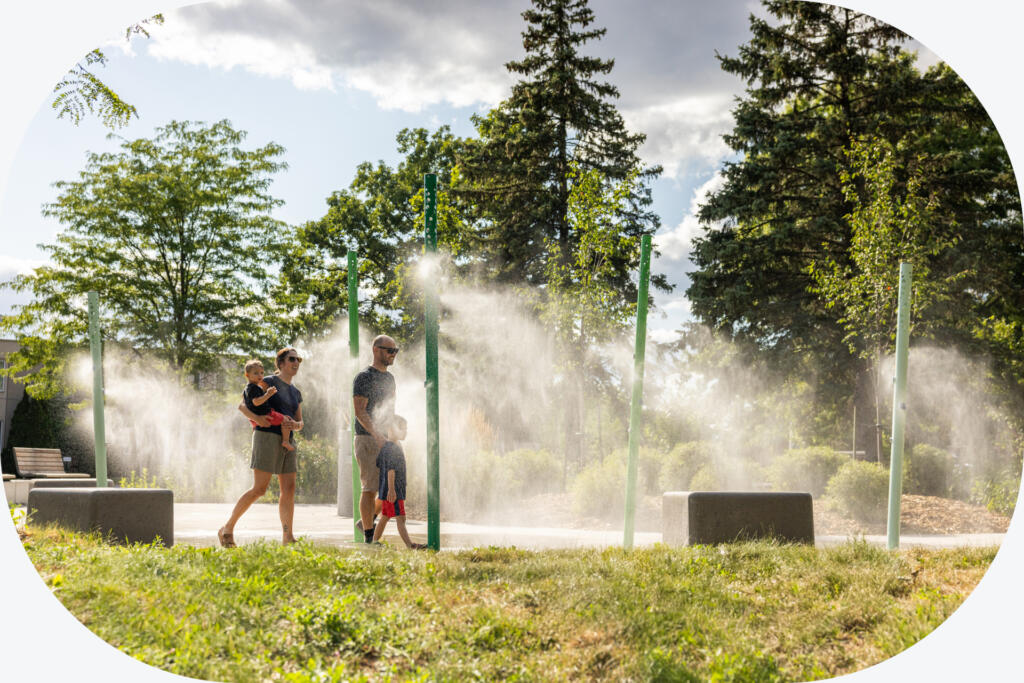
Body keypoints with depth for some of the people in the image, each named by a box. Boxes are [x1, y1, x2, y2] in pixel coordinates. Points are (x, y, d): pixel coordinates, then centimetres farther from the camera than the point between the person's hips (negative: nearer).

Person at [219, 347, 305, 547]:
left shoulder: (296, 392, 19)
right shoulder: (268, 382, -1)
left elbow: (300, 423, 17)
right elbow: (242, 405, -1)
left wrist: (295, 425, -7)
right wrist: (256, 418, -21)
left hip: (287, 441, 7)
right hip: (267, 437, -7)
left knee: (289, 489, -2)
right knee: (259, 489, -11)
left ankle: (287, 538, -3)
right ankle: (227, 529, 0)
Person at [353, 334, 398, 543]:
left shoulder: (390, 378, 17)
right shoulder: (363, 378, -7)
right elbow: (360, 412, -16)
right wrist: (378, 435, -27)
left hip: (386, 441, 8)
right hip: (367, 439, -8)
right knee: (370, 488, -7)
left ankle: (367, 521, 20)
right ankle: (369, 537, -2)